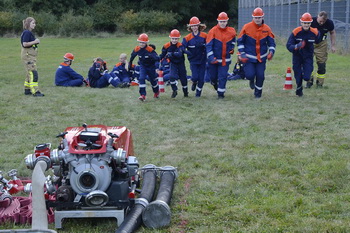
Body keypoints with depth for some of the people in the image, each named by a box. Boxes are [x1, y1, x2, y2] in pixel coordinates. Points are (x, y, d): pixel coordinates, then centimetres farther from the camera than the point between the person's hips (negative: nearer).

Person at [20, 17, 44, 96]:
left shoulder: (30, 33, 16)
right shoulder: (27, 33, -14)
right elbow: (25, 44, -21)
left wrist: (36, 42, 12)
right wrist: (34, 42, -18)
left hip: (31, 55, 11)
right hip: (27, 54, -11)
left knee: (30, 73, 16)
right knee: (33, 73, -13)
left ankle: (27, 90, 23)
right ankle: (35, 91, -15)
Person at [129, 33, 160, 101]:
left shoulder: (150, 50, -26)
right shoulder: (137, 49, -14)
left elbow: (157, 58, -31)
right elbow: (132, 56, 7)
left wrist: (151, 56, -51)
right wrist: (130, 63, 19)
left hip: (151, 66, -2)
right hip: (142, 66, 2)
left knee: (153, 80, 13)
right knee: (141, 78, -18)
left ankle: (156, 92, 42)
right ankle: (143, 95, -19)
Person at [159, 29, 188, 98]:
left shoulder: (180, 45, -22)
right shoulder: (166, 46, -11)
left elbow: (179, 54, -40)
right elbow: (163, 54, 4)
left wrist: (172, 54, -55)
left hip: (181, 63, -1)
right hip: (173, 63, 1)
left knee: (183, 78, 8)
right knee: (172, 76, -20)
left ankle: (185, 92, 31)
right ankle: (175, 91, -2)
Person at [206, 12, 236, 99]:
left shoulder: (231, 31, -1)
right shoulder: (213, 31, -13)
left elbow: (233, 41, 23)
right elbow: (208, 45, -15)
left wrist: (231, 48, 7)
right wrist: (211, 57, -23)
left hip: (225, 59, 1)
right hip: (214, 58, -1)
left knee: (223, 76, -5)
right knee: (213, 76, 11)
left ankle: (221, 93, 8)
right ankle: (215, 84, 46)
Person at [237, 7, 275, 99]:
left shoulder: (267, 29, -3)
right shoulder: (247, 27, -9)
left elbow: (271, 43, 6)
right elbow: (240, 41, 0)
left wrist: (271, 52, -11)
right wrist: (242, 54, -7)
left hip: (261, 57, 2)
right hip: (249, 57, -2)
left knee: (260, 76, 1)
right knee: (250, 75, -12)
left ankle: (258, 93, 23)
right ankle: (252, 80, 28)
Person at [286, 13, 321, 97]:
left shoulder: (315, 32, -13)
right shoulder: (295, 32, -18)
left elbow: (317, 42, 10)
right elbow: (288, 45, -20)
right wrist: (296, 46, -37)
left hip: (308, 56, 1)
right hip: (297, 56, -1)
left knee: (306, 77, -10)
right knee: (298, 77, 6)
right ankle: (299, 89, 38)